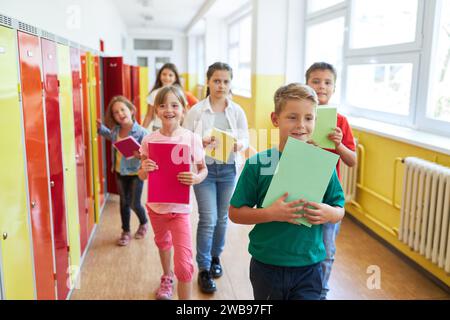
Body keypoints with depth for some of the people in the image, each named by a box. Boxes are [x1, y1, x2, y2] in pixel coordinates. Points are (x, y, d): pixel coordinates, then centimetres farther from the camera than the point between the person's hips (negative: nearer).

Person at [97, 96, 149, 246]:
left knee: (134, 204, 4)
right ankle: (126, 232, 31)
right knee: (124, 202, 14)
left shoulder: (141, 132, -23)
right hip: (120, 172, 5)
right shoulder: (116, 130, -6)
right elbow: (110, 136, 19)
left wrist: (141, 155, -42)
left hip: (135, 173, -5)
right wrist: (100, 127, 5)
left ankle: (144, 223, 35)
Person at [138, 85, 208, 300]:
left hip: (179, 207, -3)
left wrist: (197, 179, -24)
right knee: (162, 243, 29)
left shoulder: (192, 139, -14)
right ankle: (167, 278, 57)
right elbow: (142, 176, 1)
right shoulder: (149, 140, -8)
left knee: (184, 262, -10)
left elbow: (203, 169, -1)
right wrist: (144, 169, -22)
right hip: (155, 205, 4)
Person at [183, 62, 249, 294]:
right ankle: (204, 270, 10)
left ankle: (215, 257, 36)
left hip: (229, 170, 3)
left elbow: (246, 139, 4)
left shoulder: (237, 111, 0)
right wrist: (200, 144, -23)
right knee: (208, 219, -4)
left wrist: (239, 145, -18)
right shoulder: (196, 110, -6)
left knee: (222, 218, 14)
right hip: (204, 169, -2)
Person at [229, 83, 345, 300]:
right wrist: (271, 213, -23)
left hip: (308, 268, 1)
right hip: (266, 266, 0)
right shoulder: (258, 164, -11)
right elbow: (235, 213, -8)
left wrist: (329, 213, -18)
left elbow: (340, 210, 4)